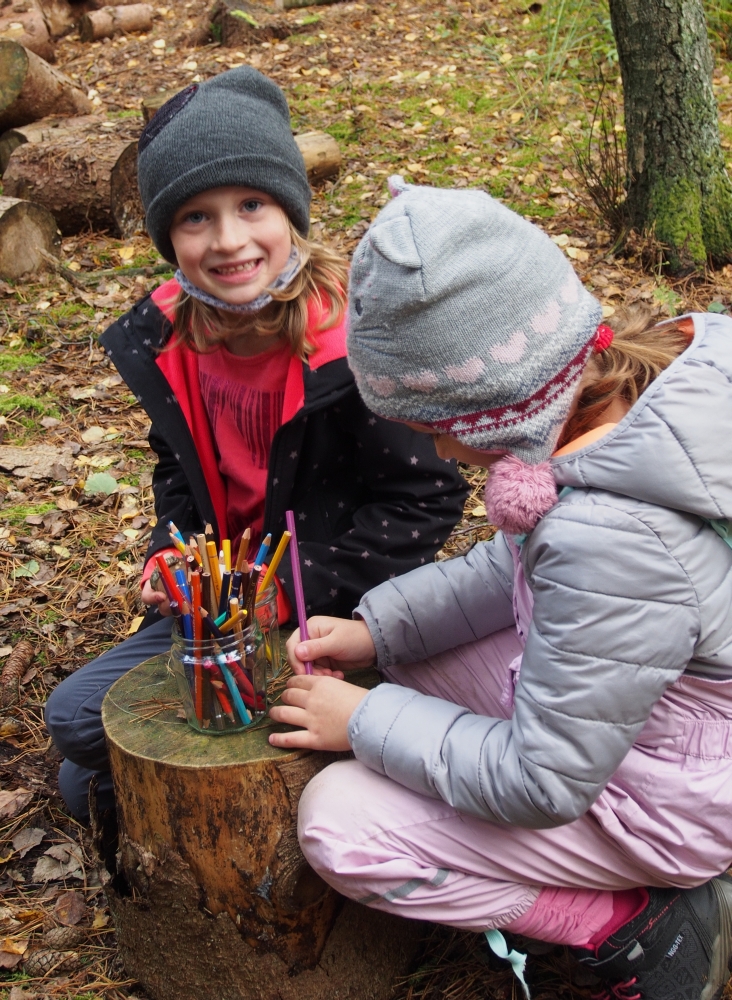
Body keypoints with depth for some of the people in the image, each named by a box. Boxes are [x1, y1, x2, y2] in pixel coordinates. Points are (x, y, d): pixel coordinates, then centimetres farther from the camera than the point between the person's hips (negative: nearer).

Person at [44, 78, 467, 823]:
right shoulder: (166, 339, -4)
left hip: (347, 616, -6)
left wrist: (290, 589, -20)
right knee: (76, 718, 6)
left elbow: (427, 495, -19)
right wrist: (171, 555, -4)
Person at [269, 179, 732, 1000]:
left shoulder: (611, 537, -38)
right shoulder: (644, 374, -11)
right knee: (407, 656, 13)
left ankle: (639, 925, 0)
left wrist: (368, 723, -13)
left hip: (662, 801, -9)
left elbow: (542, 783, -25)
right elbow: (525, 564, 5)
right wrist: (380, 625, -1)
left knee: (338, 823, -9)